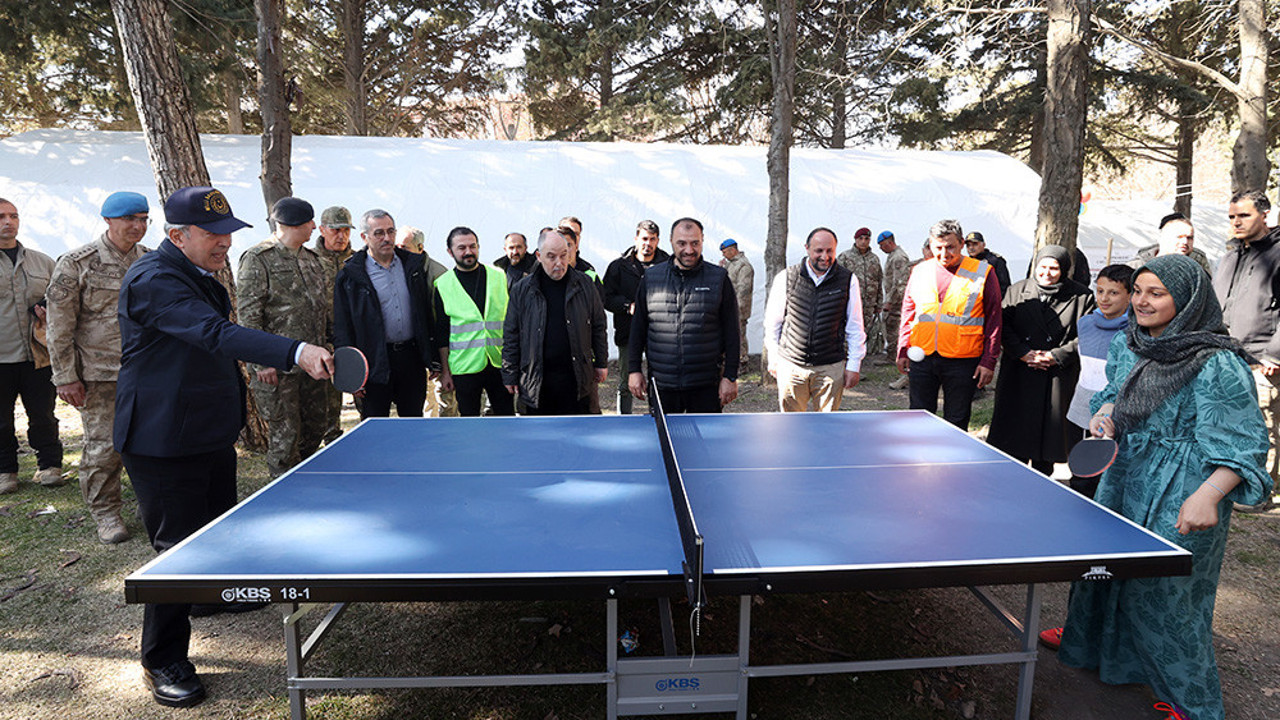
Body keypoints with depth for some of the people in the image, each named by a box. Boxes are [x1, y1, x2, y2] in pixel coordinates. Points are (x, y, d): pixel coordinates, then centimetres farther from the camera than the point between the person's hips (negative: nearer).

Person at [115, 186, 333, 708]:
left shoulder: (202, 275, 10)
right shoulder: (153, 280, -23)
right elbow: (217, 334, -38)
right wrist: (295, 352, -50)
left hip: (212, 432, 10)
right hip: (164, 441, -10)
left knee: (219, 523, 26)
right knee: (178, 546, -3)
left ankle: (215, 592, 50)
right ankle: (162, 660, 13)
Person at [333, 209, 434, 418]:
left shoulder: (413, 263, 7)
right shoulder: (350, 275, -4)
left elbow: (426, 310, 12)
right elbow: (342, 328, -2)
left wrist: (432, 354, 8)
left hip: (412, 356, 3)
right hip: (375, 361, -3)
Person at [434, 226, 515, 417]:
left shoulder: (499, 276, 6)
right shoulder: (443, 285, 2)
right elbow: (441, 333, 3)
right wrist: (445, 371, 1)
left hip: (500, 363, 1)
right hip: (464, 366, -1)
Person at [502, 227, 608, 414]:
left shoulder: (584, 285, 2)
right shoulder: (521, 290, 0)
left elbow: (599, 327, 10)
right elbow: (510, 336, 4)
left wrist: (601, 363, 9)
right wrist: (510, 375, 3)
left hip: (576, 378, 1)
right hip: (536, 381, 0)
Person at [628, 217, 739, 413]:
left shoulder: (719, 278, 2)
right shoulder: (650, 277, 6)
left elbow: (731, 333, 2)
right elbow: (638, 328, 10)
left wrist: (730, 377, -2)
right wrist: (634, 369, 6)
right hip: (661, 385, 1)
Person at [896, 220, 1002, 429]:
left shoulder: (983, 273, -1)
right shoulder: (919, 271, 8)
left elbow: (993, 320, 0)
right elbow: (908, 312, 15)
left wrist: (988, 361, -5)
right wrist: (903, 350, 9)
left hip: (962, 362, -3)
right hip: (921, 359, 3)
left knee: (956, 425, 6)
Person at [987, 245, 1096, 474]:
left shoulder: (1081, 296, 0)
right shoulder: (1017, 290, 6)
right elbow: (1004, 327, 1)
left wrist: (1056, 356, -13)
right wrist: (1024, 353, -11)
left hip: (1059, 376, -1)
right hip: (1019, 377, 2)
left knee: (1048, 432, 4)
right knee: (1015, 432, 4)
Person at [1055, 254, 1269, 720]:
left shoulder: (1217, 365, -20)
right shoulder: (1126, 345, 2)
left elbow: (1243, 442, -20)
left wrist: (1207, 497, -32)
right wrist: (1104, 412, -4)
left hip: (1179, 497, -7)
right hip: (1122, 477, 7)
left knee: (1164, 588, 2)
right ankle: (1089, 641, 47)